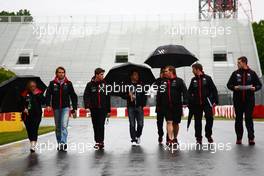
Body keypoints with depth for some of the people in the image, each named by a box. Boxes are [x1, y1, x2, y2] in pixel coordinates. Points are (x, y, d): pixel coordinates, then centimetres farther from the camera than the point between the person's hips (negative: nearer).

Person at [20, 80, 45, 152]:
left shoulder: (39, 93, 5)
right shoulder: (24, 94, 6)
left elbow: (43, 102, -4)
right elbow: (21, 104, 10)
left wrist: (37, 95, -11)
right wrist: (23, 109, -8)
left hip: (36, 115, -2)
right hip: (27, 115, 2)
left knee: (34, 129, -13)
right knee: (29, 129, 7)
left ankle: (33, 145, -18)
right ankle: (32, 143, 25)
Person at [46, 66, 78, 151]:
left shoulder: (68, 83, 3)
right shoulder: (52, 83, 3)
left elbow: (73, 96, 7)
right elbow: (48, 94, -2)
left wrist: (74, 108, 5)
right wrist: (48, 105, -18)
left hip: (66, 107, -2)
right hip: (56, 108, 2)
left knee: (64, 125, -16)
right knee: (58, 127, 10)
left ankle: (63, 143, -20)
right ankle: (59, 144, 21)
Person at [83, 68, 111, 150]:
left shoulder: (104, 84, 5)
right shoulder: (90, 84, 2)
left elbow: (108, 98, 7)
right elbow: (86, 96, -1)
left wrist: (108, 110, 7)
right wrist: (87, 106, -16)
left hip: (103, 109, 0)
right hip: (94, 109, 0)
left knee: (101, 125, -7)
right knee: (95, 126, 6)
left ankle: (101, 141, -3)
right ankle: (97, 142, 15)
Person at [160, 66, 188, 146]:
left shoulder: (179, 81, -2)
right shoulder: (164, 82, 9)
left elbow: (184, 91, -8)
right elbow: (160, 93, 15)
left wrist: (185, 102, -18)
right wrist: (160, 105, 13)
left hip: (177, 106, -2)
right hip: (167, 106, 2)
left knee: (176, 123, 9)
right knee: (169, 122, -7)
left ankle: (175, 138, 24)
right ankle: (170, 139, -10)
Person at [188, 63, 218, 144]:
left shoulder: (207, 78, 2)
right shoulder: (193, 80, 10)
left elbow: (214, 90, 0)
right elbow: (190, 92, 9)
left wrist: (215, 100, -7)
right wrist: (189, 103, 1)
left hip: (207, 103, -3)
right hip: (196, 104, 3)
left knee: (209, 118, -8)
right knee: (197, 121, 4)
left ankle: (208, 135, 11)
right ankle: (198, 138, 13)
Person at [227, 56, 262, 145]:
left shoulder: (252, 73, 4)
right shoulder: (235, 73, 8)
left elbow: (259, 85, 8)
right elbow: (229, 84, 10)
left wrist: (254, 88, -13)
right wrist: (234, 87, -11)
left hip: (249, 100, -2)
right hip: (238, 100, 2)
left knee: (249, 118, -3)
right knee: (238, 119, 6)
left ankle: (251, 138, 0)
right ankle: (239, 138, 13)